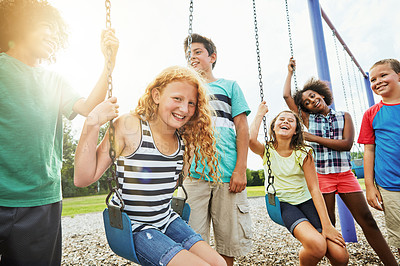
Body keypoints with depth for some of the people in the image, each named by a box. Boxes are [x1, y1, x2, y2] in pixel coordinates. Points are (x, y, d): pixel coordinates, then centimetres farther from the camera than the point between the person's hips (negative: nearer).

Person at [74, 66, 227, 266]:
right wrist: (92, 124, -29)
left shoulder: (183, 139, -1)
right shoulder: (129, 127, -17)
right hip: (133, 227, -6)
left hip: (167, 221, 6)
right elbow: (83, 179, -17)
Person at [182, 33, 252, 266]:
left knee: (231, 240, 7)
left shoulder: (229, 86, 14)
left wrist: (240, 169, -5)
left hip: (228, 174, -1)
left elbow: (242, 128, 5)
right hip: (194, 174, 1)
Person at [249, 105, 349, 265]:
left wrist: (326, 225, -16)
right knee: (317, 245, -28)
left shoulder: (303, 153, -3)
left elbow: (314, 189, -8)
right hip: (281, 203, -2)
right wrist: (260, 113, -12)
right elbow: (250, 139, -29)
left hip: (305, 201, 2)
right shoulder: (267, 151, -5)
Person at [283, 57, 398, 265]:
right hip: (321, 176, 0)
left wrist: (314, 138, -9)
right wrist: (290, 71, 15)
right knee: (327, 223, 3)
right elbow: (286, 95, 5)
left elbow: (346, 144, -6)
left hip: (345, 174, 1)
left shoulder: (344, 116, 8)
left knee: (367, 220, 3)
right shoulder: (308, 119, 7)